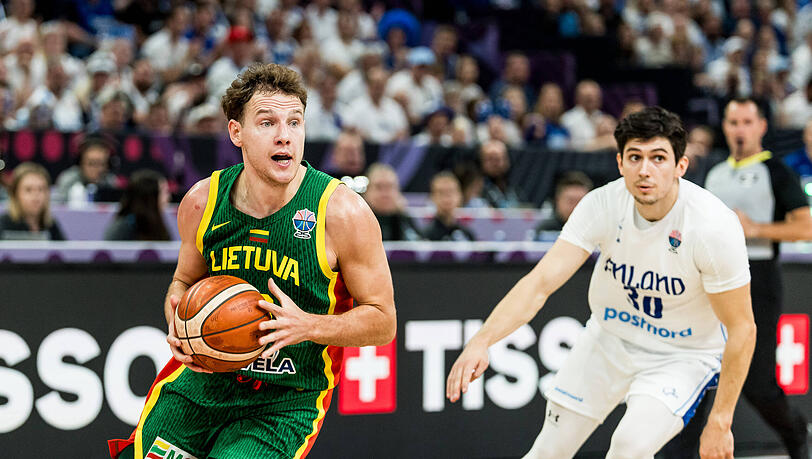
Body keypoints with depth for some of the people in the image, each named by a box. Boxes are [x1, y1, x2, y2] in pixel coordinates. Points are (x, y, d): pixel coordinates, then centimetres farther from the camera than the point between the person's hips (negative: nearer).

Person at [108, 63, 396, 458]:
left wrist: (308, 325, -27)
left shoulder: (343, 213, -18)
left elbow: (383, 321, -10)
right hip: (201, 379, 4)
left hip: (285, 405, -4)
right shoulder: (202, 203, -7)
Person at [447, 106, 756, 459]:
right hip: (609, 338, 4)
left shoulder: (715, 226, -29)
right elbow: (540, 282, -26)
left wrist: (719, 423, -17)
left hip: (683, 356, -3)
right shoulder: (602, 205, -20)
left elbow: (741, 328, -19)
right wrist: (481, 341, -42)